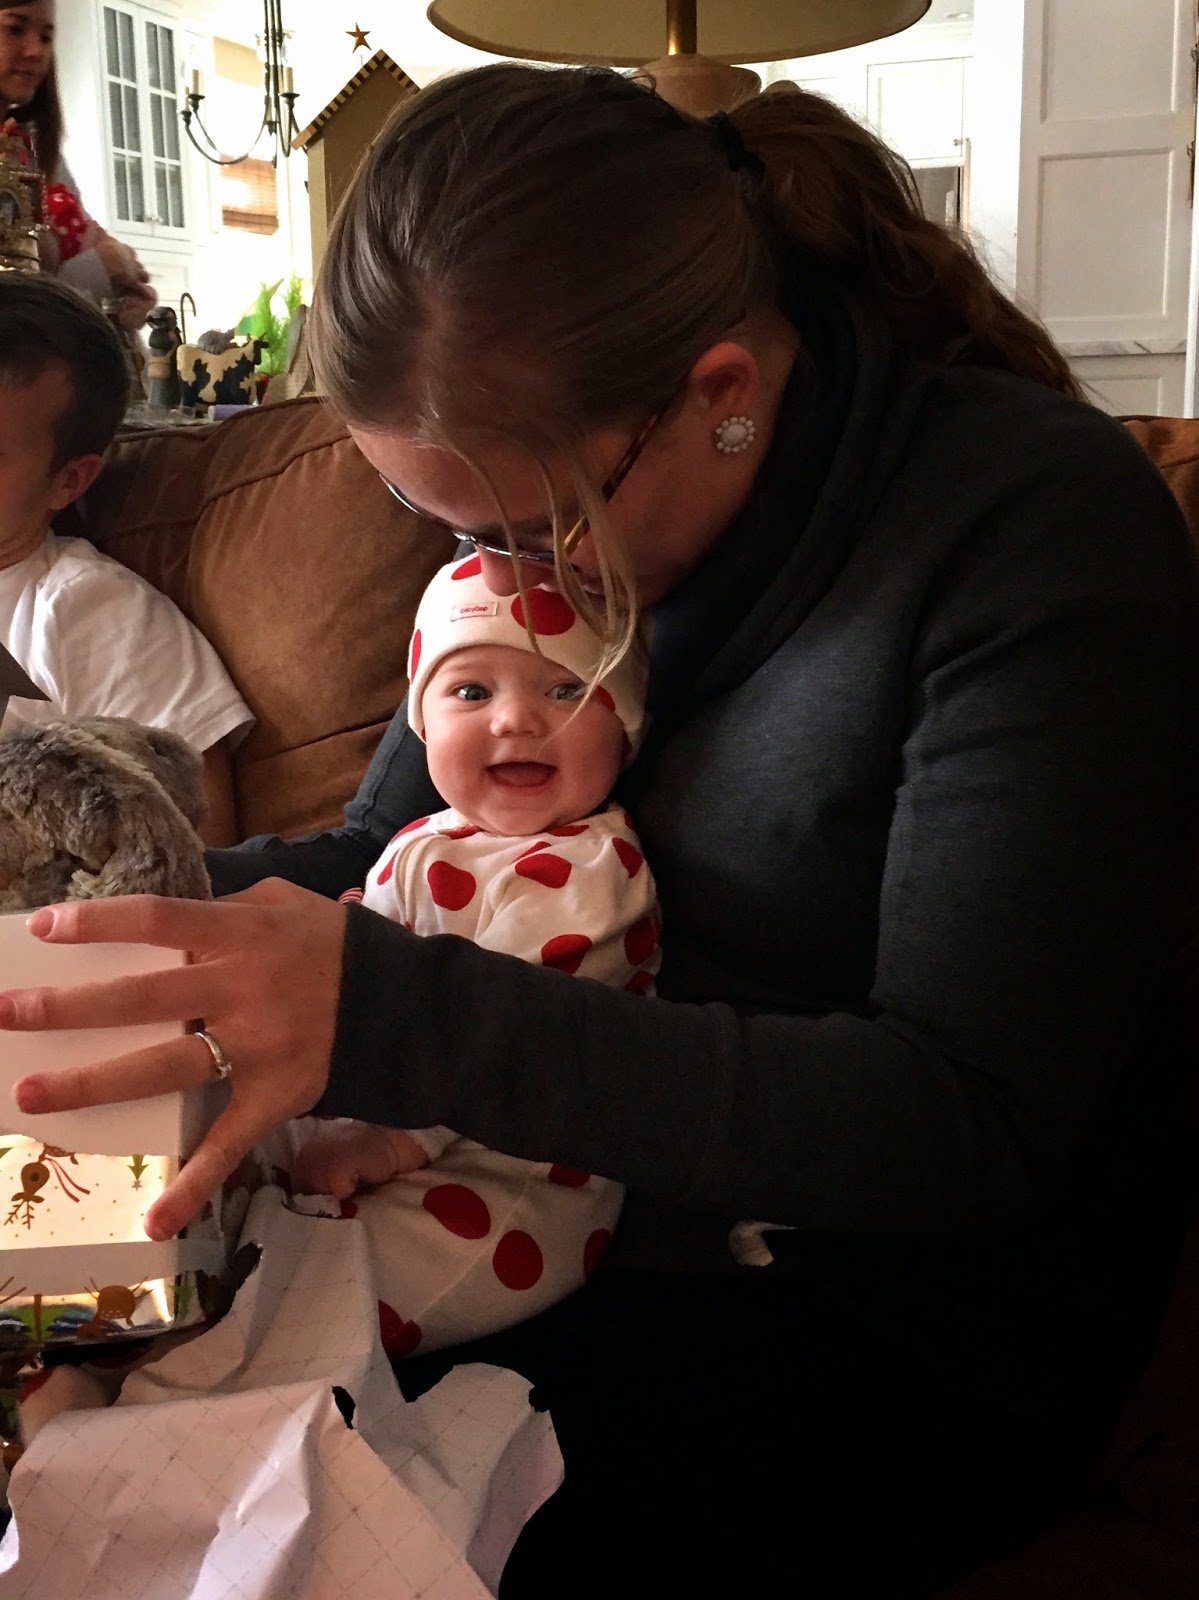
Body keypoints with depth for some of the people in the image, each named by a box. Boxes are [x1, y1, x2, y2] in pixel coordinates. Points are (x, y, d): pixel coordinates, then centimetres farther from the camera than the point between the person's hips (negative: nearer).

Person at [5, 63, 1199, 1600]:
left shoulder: (1041, 515, -21)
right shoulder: (566, 484, -2)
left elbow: (972, 1125, -27)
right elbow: (384, 845, 8)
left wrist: (390, 1015, -35)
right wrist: (130, 912, -13)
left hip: (923, 1295, -5)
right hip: (598, 1184, 6)